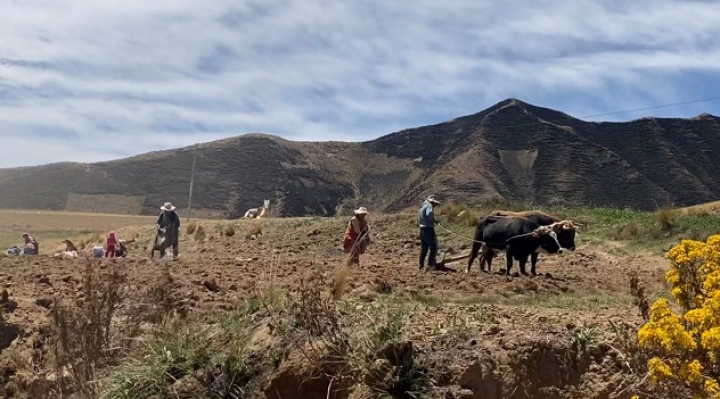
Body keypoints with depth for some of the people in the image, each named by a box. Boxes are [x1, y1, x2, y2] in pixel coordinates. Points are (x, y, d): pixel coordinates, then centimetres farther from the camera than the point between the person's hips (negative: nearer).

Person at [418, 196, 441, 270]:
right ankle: (430, 264, -8)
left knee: (424, 248, 14)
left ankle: (421, 265, 17)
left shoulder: (423, 206, 19)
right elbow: (429, 214, -30)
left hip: (422, 229, 9)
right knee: (433, 247, -4)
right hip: (428, 229, -9)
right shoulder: (429, 205, -10)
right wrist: (434, 221, -13)